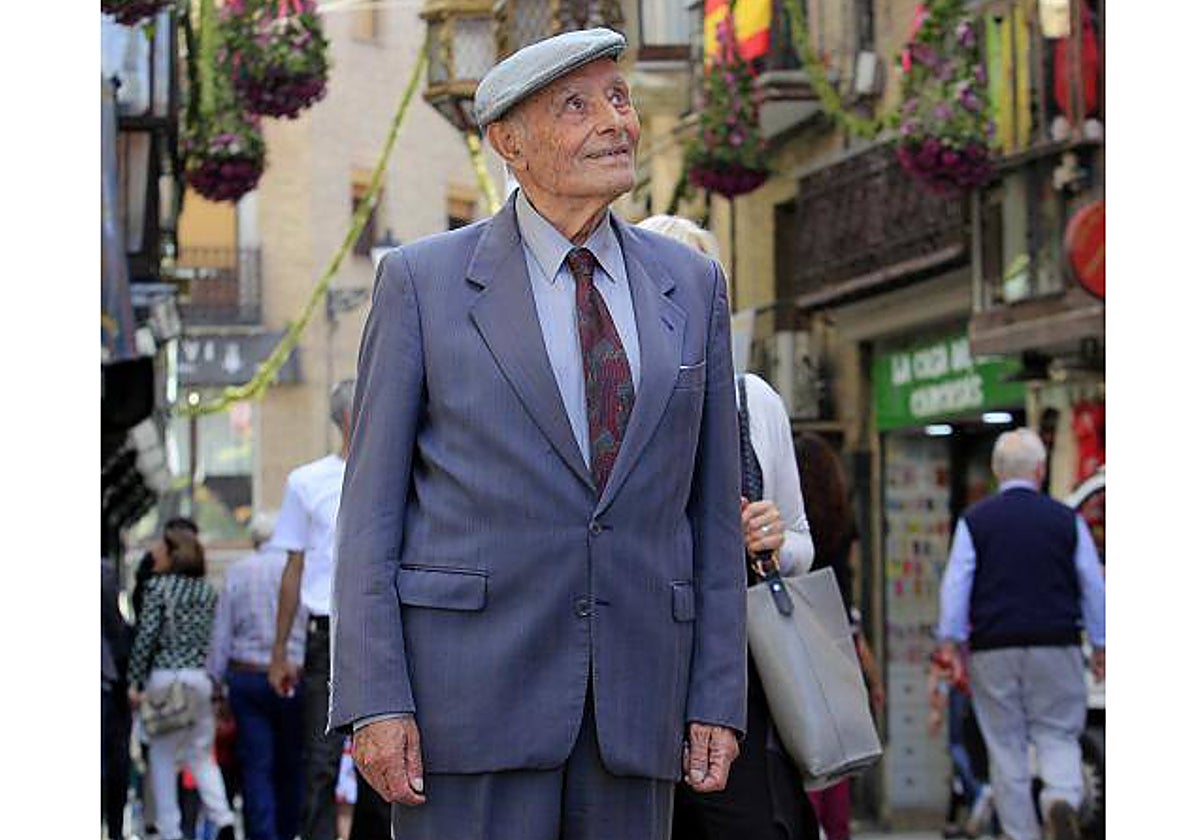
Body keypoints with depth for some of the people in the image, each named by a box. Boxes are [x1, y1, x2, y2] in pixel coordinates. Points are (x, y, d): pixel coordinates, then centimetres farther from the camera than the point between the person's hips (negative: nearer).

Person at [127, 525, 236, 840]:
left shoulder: (158, 586, -5)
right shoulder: (208, 592, 10)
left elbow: (146, 636, -9)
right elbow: (215, 639, 10)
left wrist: (134, 681, -7)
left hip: (164, 676, -4)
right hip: (200, 676, 4)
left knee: (162, 758, 3)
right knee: (202, 755, 12)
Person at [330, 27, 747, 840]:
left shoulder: (690, 285, 11)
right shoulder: (422, 281, 1)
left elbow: (711, 505, 12)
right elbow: (372, 503, -1)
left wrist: (719, 697, 5)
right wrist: (373, 702, -10)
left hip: (633, 699, 4)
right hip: (469, 687, -3)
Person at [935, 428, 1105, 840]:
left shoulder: (974, 520, 1)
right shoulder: (1067, 520, 3)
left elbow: (955, 586, -3)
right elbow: (1093, 587, 7)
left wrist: (950, 644, -1)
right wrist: (1099, 647, 16)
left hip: (993, 650, 0)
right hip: (1056, 646, 0)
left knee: (1006, 745, 7)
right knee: (1057, 735, 9)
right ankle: (1063, 798, -20)